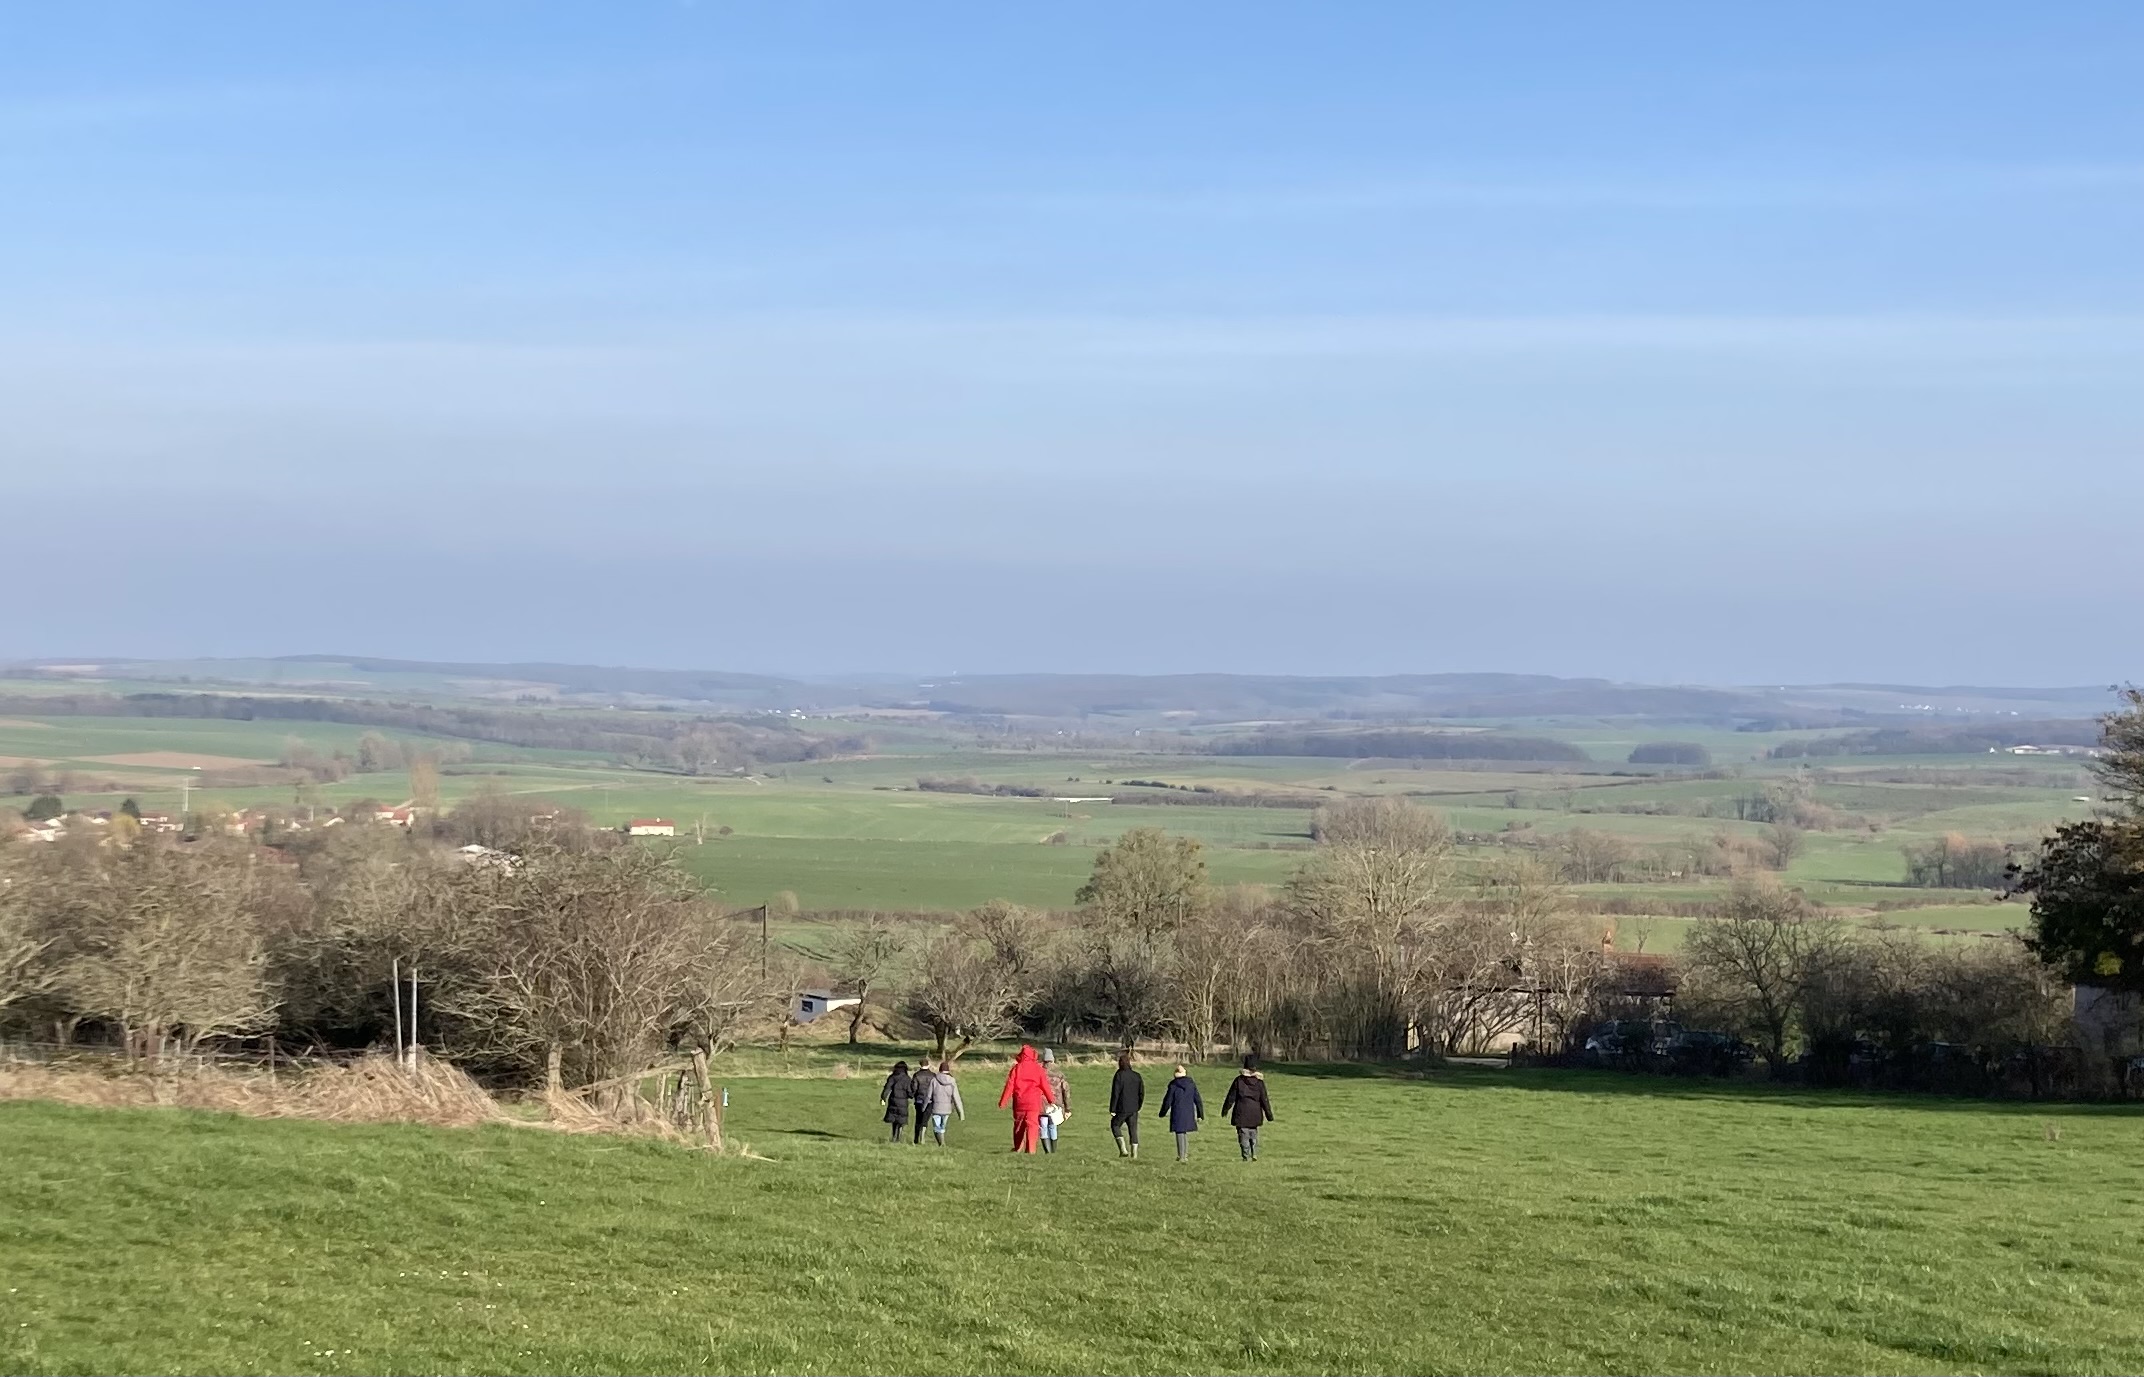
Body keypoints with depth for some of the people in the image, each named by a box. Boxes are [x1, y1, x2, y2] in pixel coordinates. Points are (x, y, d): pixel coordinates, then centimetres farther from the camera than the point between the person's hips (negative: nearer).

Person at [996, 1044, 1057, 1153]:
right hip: (1033, 1102, -1)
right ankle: (1030, 1149, -11)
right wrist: (1051, 1099, 13)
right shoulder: (1037, 1068, 0)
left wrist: (1003, 1101, 3)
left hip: (1019, 1102, 1)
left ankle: (1018, 1148, 20)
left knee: (1018, 1124, 15)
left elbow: (1010, 1085, -1)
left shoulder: (1016, 1068, 1)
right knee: (1032, 1125, -2)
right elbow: (1045, 1085, 2)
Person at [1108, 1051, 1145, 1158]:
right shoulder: (1137, 1076, 4)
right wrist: (1138, 1107, 19)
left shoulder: (1119, 1075, -12)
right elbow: (1142, 1093, 8)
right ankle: (1134, 1154, 7)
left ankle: (1123, 1149, 3)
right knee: (1133, 1130, 10)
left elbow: (1115, 1094, -14)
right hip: (1134, 1109, 5)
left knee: (1115, 1125, 15)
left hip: (1122, 1109, -4)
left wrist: (1112, 1109, -10)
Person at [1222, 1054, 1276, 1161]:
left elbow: (1231, 1097, -1)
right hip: (1255, 1113, 2)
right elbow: (1264, 1099, 0)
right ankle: (1254, 1154, 10)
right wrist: (1269, 1114, 8)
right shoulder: (1259, 1082, -3)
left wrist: (1225, 1109, 11)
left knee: (1243, 1134, 2)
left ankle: (1246, 1156, -3)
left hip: (1241, 1113, -2)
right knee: (1253, 1133, 19)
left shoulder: (1239, 1080, -6)